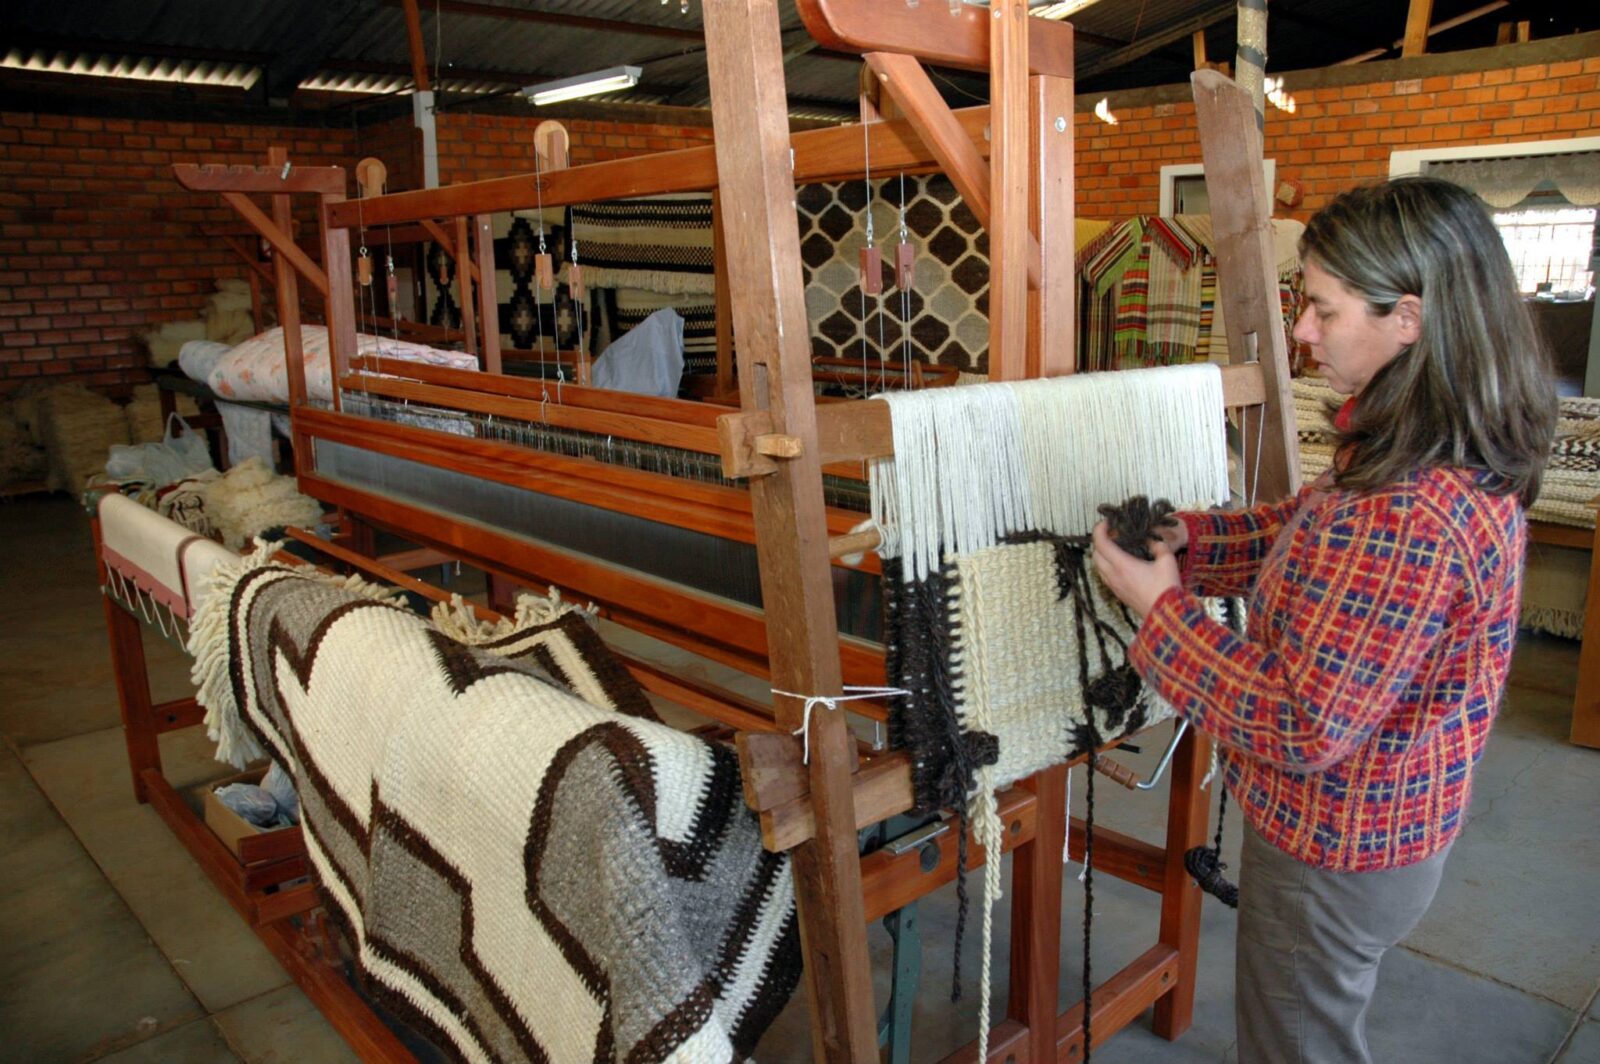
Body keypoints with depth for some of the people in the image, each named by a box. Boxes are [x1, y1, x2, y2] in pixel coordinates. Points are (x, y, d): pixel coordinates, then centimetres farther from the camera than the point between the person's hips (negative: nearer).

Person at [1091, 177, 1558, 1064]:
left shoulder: (1410, 517, -37)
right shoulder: (1456, 458, -4)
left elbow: (1302, 728, -32)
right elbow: (1307, 532, 9)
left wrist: (1161, 608, -24)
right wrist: (1185, 538, -6)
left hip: (1336, 856, -9)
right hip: (1387, 820, 9)